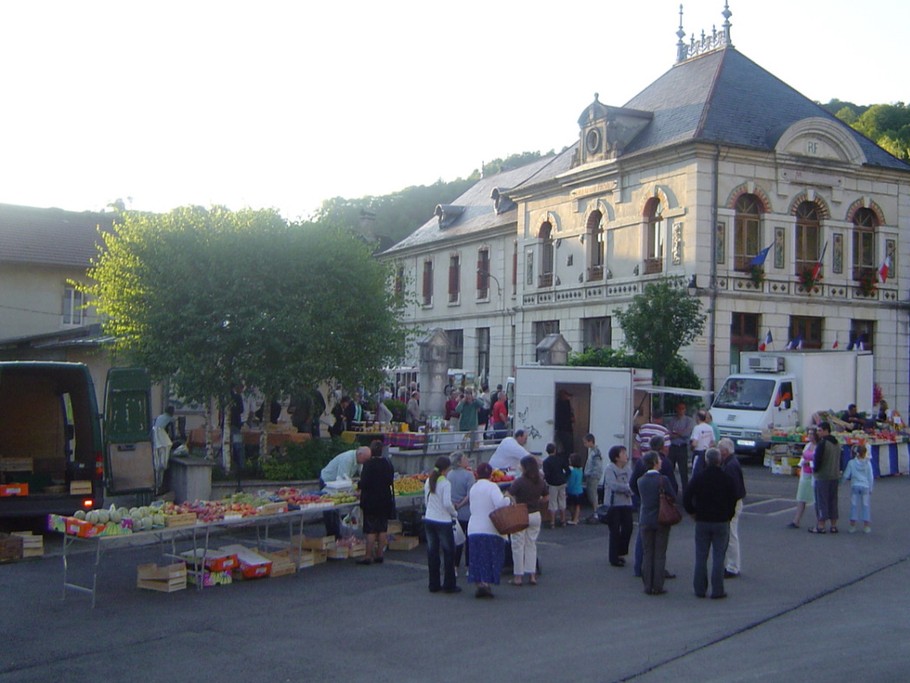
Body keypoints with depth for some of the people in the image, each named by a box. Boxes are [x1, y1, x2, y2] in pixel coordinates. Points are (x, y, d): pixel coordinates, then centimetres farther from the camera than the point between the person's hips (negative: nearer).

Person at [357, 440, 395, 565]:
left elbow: (364, 482, -19)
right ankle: (379, 555, 15)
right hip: (385, 500, 5)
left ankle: (368, 556, 3)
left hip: (371, 501, -5)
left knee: (370, 530, 0)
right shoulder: (388, 463, 1)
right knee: (382, 529, 10)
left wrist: (358, 485, 2)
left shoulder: (369, 464, -18)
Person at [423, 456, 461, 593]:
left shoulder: (429, 481, 4)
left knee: (432, 551, 12)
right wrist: (454, 513, -2)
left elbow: (426, 500, 11)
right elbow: (447, 503, -19)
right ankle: (449, 585, 9)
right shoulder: (445, 483, -15)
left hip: (429, 519, 6)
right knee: (448, 552, 6)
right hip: (443, 521, -6)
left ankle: (434, 584, 17)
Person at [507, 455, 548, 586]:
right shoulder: (541, 482, 0)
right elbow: (545, 499, 11)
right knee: (531, 545, 14)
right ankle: (532, 575, 13)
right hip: (535, 516, 5)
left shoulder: (519, 482, -17)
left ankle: (518, 576, 8)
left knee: (518, 546, 5)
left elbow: (509, 497, -21)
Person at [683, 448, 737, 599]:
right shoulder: (727, 479, -7)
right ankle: (717, 590, 4)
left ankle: (700, 589, 12)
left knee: (701, 557, 8)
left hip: (702, 521, 1)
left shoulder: (698, 478, -5)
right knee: (718, 557, 4)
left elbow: (686, 497, -7)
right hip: (721, 522, -1)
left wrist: (693, 512, 6)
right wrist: (728, 516, 10)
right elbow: (733, 500, -3)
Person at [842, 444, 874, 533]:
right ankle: (866, 526, 9)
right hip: (865, 486, 0)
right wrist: (870, 489, 11)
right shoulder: (868, 463, -4)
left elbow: (846, 475, -3)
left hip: (854, 486, 0)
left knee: (854, 505, 5)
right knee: (865, 505, 7)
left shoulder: (851, 463, -5)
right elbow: (871, 477, 1)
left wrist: (841, 480, 18)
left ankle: (853, 526, 5)